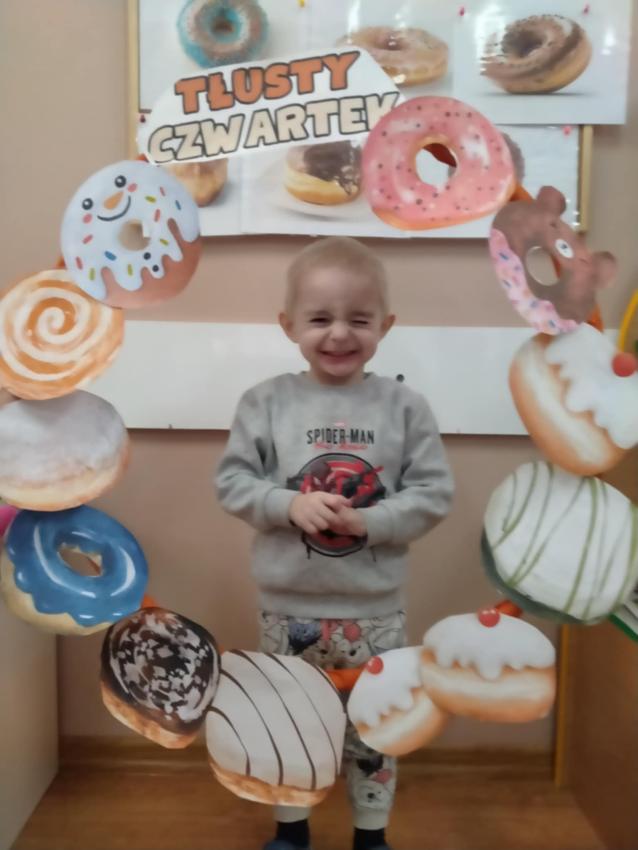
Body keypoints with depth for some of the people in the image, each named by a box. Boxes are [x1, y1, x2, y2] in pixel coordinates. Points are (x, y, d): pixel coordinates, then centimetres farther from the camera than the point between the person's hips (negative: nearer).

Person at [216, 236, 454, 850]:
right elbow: (232, 482, -5)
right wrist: (290, 504, -22)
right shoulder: (267, 402, -6)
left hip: (375, 607, 0)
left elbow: (434, 493, -6)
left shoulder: (404, 407, -7)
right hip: (288, 604, 1)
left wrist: (369, 521, -20)